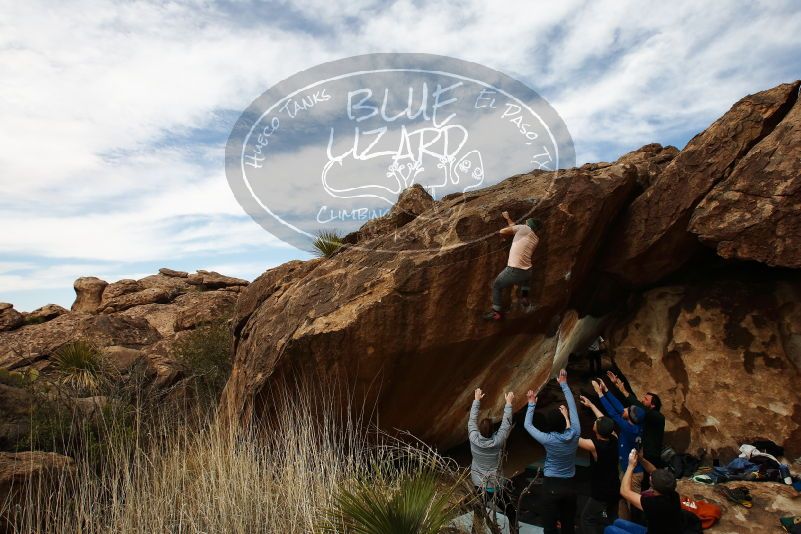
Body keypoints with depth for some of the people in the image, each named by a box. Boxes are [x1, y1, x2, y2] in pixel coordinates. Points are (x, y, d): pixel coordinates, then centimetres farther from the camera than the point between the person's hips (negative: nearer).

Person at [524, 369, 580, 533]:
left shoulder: (548, 440, -19)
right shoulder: (575, 434, -13)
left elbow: (527, 425, -4)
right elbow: (572, 406, -1)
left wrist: (532, 403, 2)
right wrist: (564, 384, 7)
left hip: (551, 485, -4)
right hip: (569, 485, 4)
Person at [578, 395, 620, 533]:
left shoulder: (594, 446, -29)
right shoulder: (614, 439, -11)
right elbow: (605, 422, 7)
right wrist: (590, 405, 13)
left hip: (601, 493, -7)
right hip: (614, 489, 7)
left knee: (587, 518, 8)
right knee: (611, 520, 22)